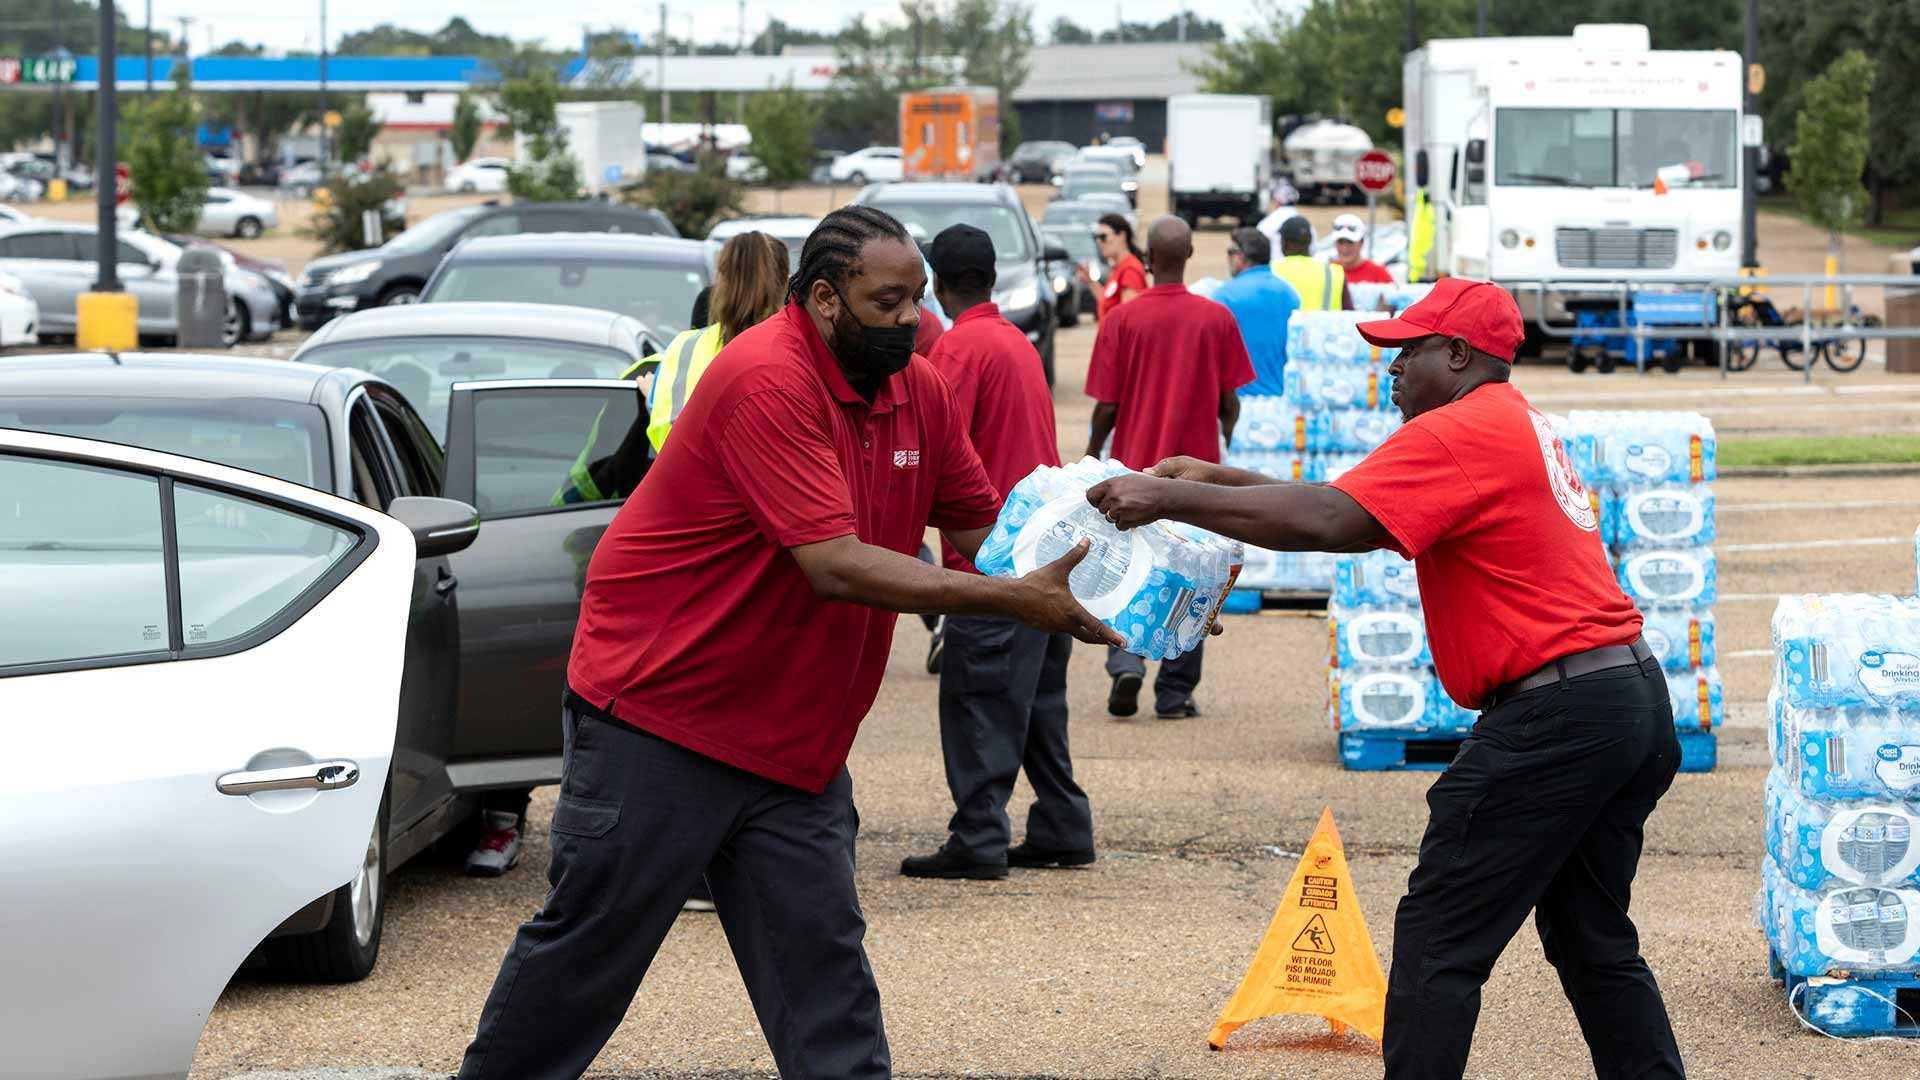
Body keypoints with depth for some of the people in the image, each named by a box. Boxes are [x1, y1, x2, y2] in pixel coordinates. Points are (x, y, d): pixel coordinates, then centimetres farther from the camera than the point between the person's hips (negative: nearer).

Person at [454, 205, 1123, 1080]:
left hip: (793, 739, 7)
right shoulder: (768, 382, -23)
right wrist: (1012, 600, -30)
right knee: (589, 947, 3)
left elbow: (981, 531, 9)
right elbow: (837, 566, -29)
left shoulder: (918, 391, 4)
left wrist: (1064, 569, -13)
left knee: (821, 962, 4)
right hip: (657, 717, -7)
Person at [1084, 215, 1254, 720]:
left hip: (1134, 465, -1)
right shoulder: (1217, 319, -4)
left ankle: (1126, 663, -9)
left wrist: (1092, 454, 10)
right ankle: (1175, 693, 7)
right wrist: (1225, 440, 21)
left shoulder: (1122, 319, -8)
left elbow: (1106, 406, -7)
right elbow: (1230, 403, 1)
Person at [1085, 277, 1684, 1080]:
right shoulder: (1518, 426, 20)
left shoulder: (1459, 432, -12)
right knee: (1593, 942, 19)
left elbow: (1328, 522, -23)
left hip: (1558, 711, -10)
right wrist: (1217, 478, 14)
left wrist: (1172, 497, -18)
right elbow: (1360, 509, 20)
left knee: (1438, 939, -6)